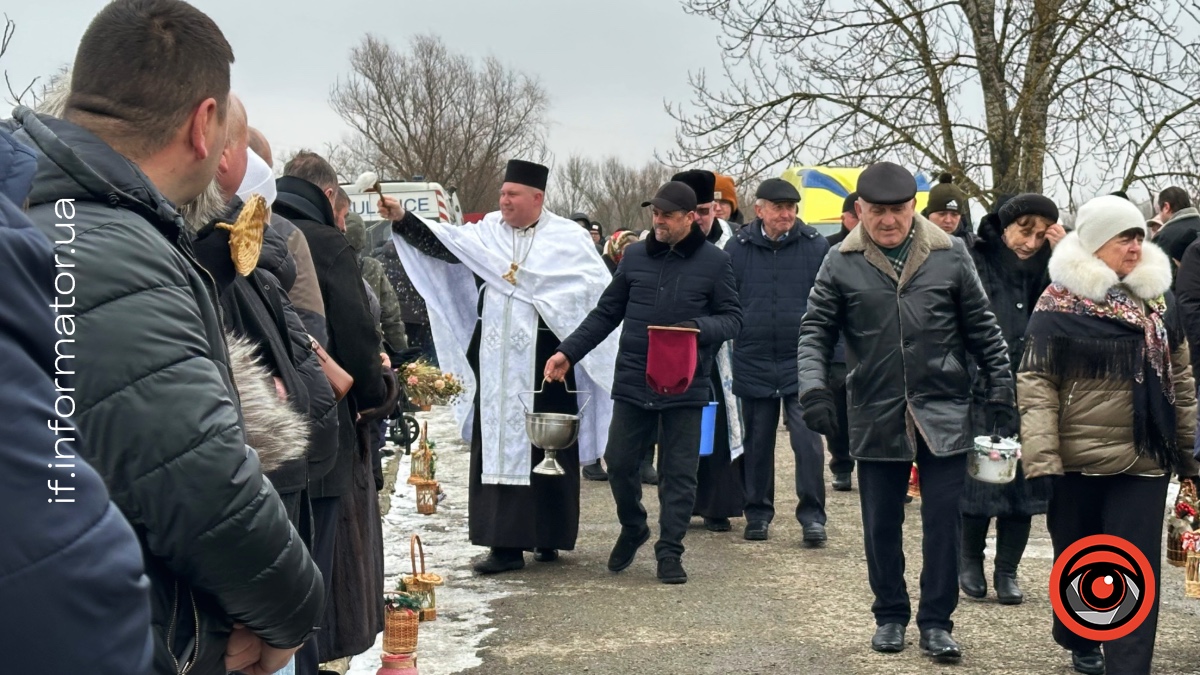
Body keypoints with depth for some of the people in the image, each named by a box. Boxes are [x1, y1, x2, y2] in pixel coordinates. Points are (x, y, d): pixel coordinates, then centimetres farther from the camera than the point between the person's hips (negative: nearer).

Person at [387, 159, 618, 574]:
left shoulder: (568, 237, 0)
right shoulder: (486, 232, 9)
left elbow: (600, 290, -1)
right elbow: (439, 244, 0)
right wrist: (402, 219, -11)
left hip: (547, 365, -3)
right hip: (498, 365, 3)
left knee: (547, 449, 4)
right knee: (498, 449, 3)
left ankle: (547, 535, 16)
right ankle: (506, 543, 8)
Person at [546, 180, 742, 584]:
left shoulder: (714, 262, -1)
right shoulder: (635, 256, 6)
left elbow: (733, 319, 0)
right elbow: (606, 314, 11)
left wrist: (699, 328, -20)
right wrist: (568, 352, 3)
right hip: (632, 383, 3)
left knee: (679, 472, 4)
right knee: (619, 463, 8)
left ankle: (670, 552, 16)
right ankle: (632, 529, 33)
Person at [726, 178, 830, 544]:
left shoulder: (815, 246, -2)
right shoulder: (737, 248, 1)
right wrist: (732, 338, 3)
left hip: (802, 364, -2)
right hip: (754, 363, 2)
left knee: (807, 440, -6)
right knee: (757, 443, 11)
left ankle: (812, 516, 4)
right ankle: (758, 514, 23)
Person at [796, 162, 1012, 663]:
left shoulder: (950, 255, 0)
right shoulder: (841, 263, -1)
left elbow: (981, 327, 7)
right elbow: (815, 330, 0)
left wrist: (1000, 385, 4)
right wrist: (814, 387, -13)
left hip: (944, 414, 0)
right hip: (876, 418, 0)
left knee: (943, 521, 3)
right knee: (881, 524, 10)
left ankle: (936, 621, 16)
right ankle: (890, 615, 27)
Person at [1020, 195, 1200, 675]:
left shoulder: (1159, 298, 7)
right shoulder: (1060, 304, -7)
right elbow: (1036, 382, -9)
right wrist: (1040, 456, -16)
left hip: (1145, 459, 3)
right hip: (1077, 460, -2)